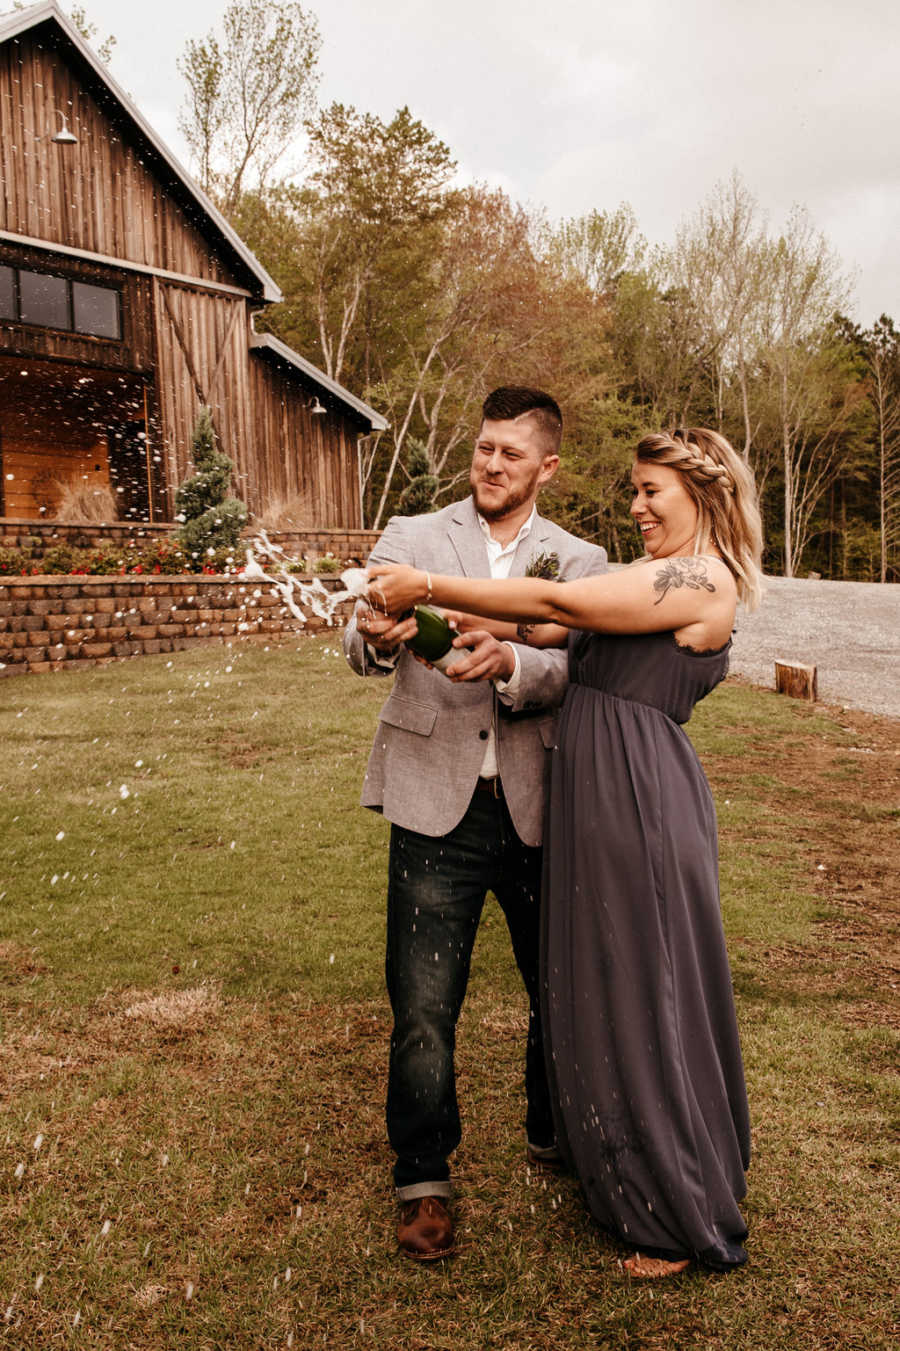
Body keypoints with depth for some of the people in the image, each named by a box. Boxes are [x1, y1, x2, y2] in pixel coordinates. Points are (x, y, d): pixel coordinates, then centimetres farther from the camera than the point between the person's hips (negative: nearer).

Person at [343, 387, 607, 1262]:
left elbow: (568, 673, -10)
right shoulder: (412, 539, 5)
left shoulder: (579, 563, 7)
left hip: (539, 808, 2)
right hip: (437, 806, -1)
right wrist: (376, 637, -36)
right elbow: (362, 649, -11)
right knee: (423, 1009, 2)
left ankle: (554, 1137, 41)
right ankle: (423, 1181, 23)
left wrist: (509, 663, -32)